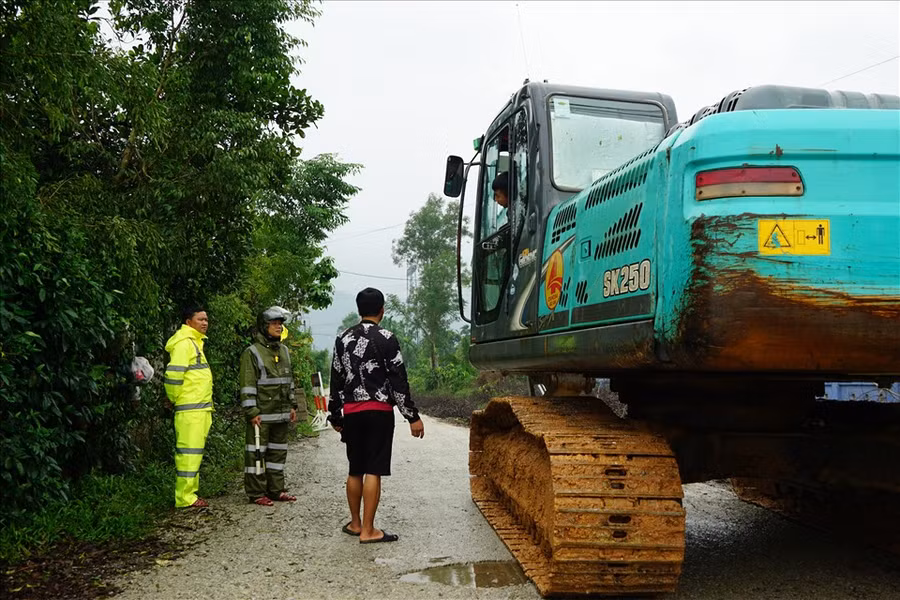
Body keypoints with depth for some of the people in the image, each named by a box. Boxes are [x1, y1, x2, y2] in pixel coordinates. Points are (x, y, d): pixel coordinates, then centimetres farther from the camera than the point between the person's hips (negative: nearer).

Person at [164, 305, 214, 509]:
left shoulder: (195, 342, 20)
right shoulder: (184, 343, -13)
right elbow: (173, 374, -21)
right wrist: (173, 399, -9)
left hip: (201, 407, 10)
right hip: (190, 409, -10)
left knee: (195, 452, 14)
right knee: (189, 451, -7)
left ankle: (190, 493, 21)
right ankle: (185, 498, -2)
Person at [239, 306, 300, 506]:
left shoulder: (284, 351, 15)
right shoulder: (252, 352, -8)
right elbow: (247, 386, -12)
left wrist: (292, 405, 17)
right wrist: (251, 412, -16)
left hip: (281, 413, 7)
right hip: (261, 414, -7)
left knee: (278, 451, 13)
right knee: (257, 452, -2)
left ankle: (276, 490, 22)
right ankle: (256, 493, 6)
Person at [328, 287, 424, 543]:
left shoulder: (343, 339, 9)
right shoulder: (386, 339, -7)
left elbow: (336, 381, 12)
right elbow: (398, 382, -10)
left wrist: (336, 417, 19)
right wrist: (413, 417, -6)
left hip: (351, 412, 5)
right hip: (379, 411, -5)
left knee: (355, 470, 15)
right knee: (373, 471, -3)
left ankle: (355, 523, 25)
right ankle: (368, 530, -2)